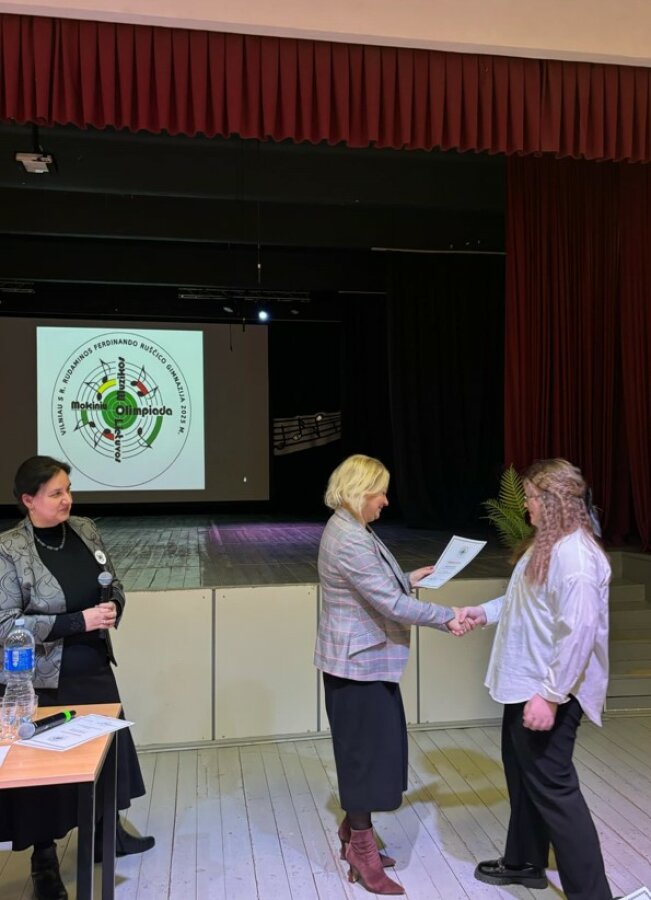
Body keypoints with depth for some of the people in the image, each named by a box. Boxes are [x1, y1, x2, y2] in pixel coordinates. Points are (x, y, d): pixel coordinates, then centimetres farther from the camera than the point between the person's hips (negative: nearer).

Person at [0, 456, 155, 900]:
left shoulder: (86, 531, 0)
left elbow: (114, 586, 12)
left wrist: (112, 608, -10)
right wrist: (79, 621, -24)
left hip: (95, 669, 6)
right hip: (43, 681, -5)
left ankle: (106, 833, 40)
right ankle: (45, 861, 31)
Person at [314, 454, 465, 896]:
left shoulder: (353, 529, 8)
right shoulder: (348, 540, -26)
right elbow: (392, 604, -26)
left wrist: (409, 578, 12)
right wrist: (448, 617, -19)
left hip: (366, 659, 10)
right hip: (359, 663, -10)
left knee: (368, 750, 19)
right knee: (365, 752, 3)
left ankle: (353, 836, 35)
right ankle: (364, 857, 19)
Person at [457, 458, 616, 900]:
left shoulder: (575, 555, -25)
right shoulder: (549, 544, 9)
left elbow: (578, 632, -29)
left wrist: (550, 695, -27)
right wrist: (485, 612, 10)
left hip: (548, 693, -11)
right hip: (526, 686, 11)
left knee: (553, 788, 0)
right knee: (524, 775, 23)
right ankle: (524, 862, 41)